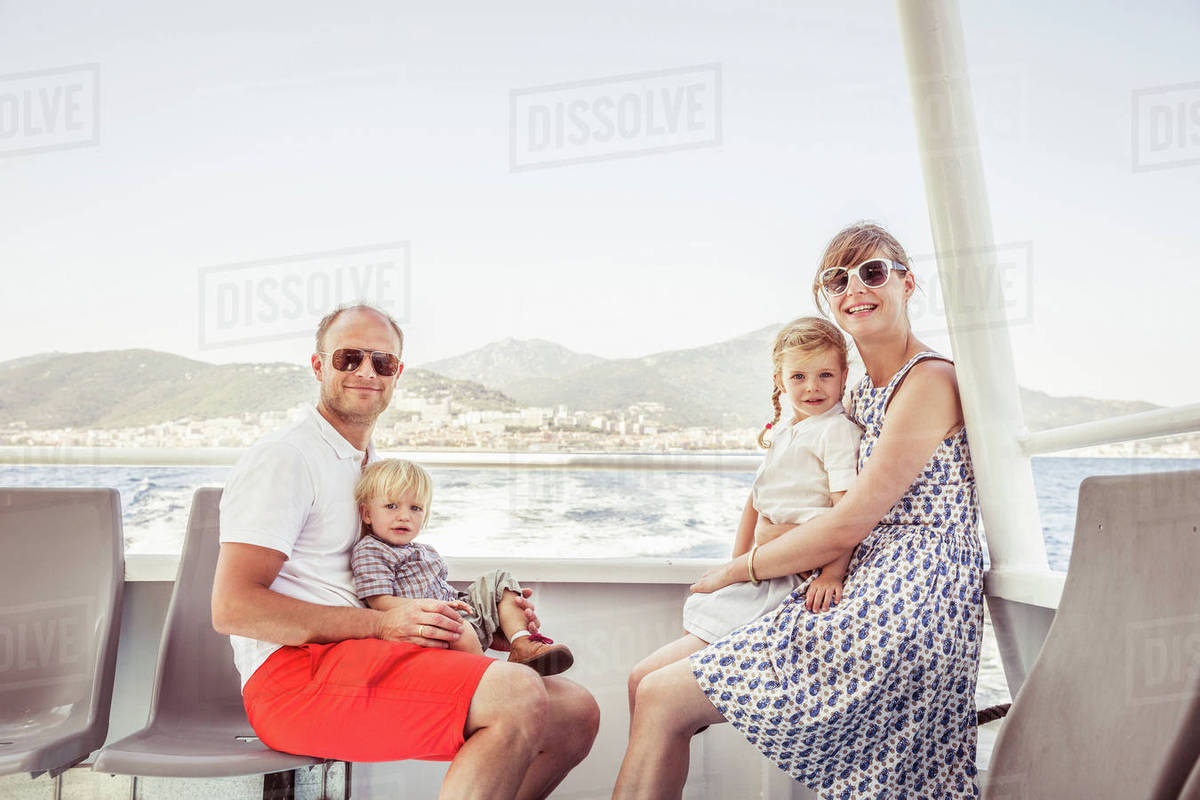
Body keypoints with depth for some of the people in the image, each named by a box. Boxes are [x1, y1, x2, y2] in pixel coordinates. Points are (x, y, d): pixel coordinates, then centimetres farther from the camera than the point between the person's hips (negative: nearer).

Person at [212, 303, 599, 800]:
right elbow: (232, 608, -15)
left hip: (369, 661, 9)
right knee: (519, 695, -29)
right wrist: (382, 624, -18)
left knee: (575, 713, -3)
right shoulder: (284, 459, -5)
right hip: (294, 672, -9)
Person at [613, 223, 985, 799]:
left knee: (661, 698, -13)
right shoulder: (864, 393, 18)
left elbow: (847, 527, -14)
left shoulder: (929, 380, -10)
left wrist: (738, 569, -3)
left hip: (902, 615, -9)